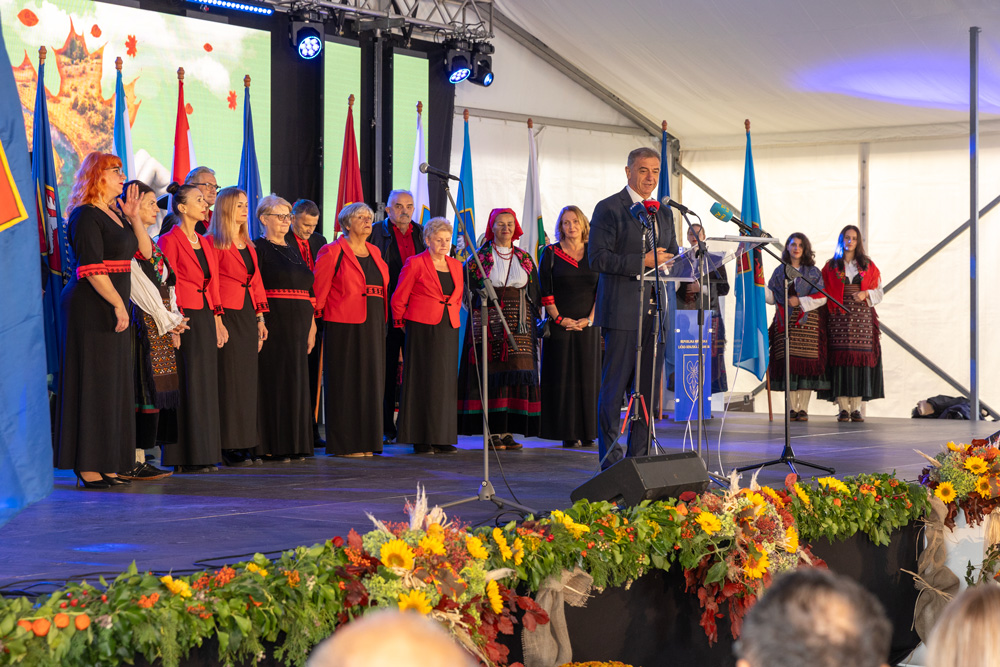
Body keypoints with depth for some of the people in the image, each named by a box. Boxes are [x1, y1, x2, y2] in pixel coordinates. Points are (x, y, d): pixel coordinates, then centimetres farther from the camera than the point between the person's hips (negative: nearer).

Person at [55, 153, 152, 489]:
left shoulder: (115, 214, 15)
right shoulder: (85, 216, -12)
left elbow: (145, 251, 15)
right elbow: (92, 269, -18)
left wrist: (134, 217, 4)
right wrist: (118, 304, -18)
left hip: (112, 308, 9)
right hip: (91, 309, -9)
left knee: (114, 384, 10)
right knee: (94, 383, -7)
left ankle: (104, 463, 16)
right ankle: (87, 465, -2)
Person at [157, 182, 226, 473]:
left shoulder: (205, 242, 16)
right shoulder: (170, 240, -8)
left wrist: (217, 320, 13)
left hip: (206, 318, 8)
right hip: (185, 318, -8)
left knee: (206, 384, 8)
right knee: (186, 386, -6)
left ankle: (204, 454, 12)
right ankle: (185, 457, -2)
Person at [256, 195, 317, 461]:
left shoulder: (295, 249, 18)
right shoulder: (259, 248, -4)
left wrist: (311, 326, 13)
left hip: (297, 327, 7)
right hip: (273, 325, -7)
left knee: (296, 381, 8)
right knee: (273, 381, -6)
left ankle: (295, 444, 13)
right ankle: (271, 446, -3)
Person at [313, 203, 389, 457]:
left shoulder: (374, 252, 15)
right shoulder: (333, 252, -6)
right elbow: (318, 292, -7)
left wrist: (381, 322, 12)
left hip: (372, 328, 7)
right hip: (344, 328, -7)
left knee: (370, 381, 8)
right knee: (345, 382, -3)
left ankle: (365, 441, 14)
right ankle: (345, 444, 2)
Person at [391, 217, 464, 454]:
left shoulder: (456, 266, 13)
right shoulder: (415, 263, -4)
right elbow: (398, 299, 0)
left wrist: (451, 317, 16)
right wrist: (403, 325, 5)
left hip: (448, 330, 6)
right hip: (422, 329, -5)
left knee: (446, 381, 5)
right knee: (423, 381, -4)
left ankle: (443, 438, 9)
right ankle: (422, 440, -1)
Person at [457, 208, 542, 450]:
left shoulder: (525, 258, 14)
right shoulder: (480, 257, 4)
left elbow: (534, 293, 16)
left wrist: (539, 321, 11)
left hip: (518, 323, 4)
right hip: (489, 321, -3)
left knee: (516, 373, -1)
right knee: (492, 375, -7)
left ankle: (508, 431, 3)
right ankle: (493, 432, -5)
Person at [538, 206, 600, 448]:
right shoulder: (550, 253, 4)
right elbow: (545, 291, 0)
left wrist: (590, 319, -6)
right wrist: (559, 318, -10)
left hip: (588, 324, 2)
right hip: (559, 324, -2)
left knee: (587, 376, 2)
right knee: (563, 375, -3)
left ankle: (587, 432, 6)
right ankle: (567, 433, -1)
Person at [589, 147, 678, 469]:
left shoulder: (663, 214, 18)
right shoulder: (609, 209, -3)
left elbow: (671, 256, 23)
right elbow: (597, 258, -11)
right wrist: (642, 261, -18)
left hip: (654, 310, 6)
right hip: (622, 312, -6)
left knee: (648, 390, 7)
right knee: (613, 389, -4)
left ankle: (639, 459, 14)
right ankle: (610, 463, 1)